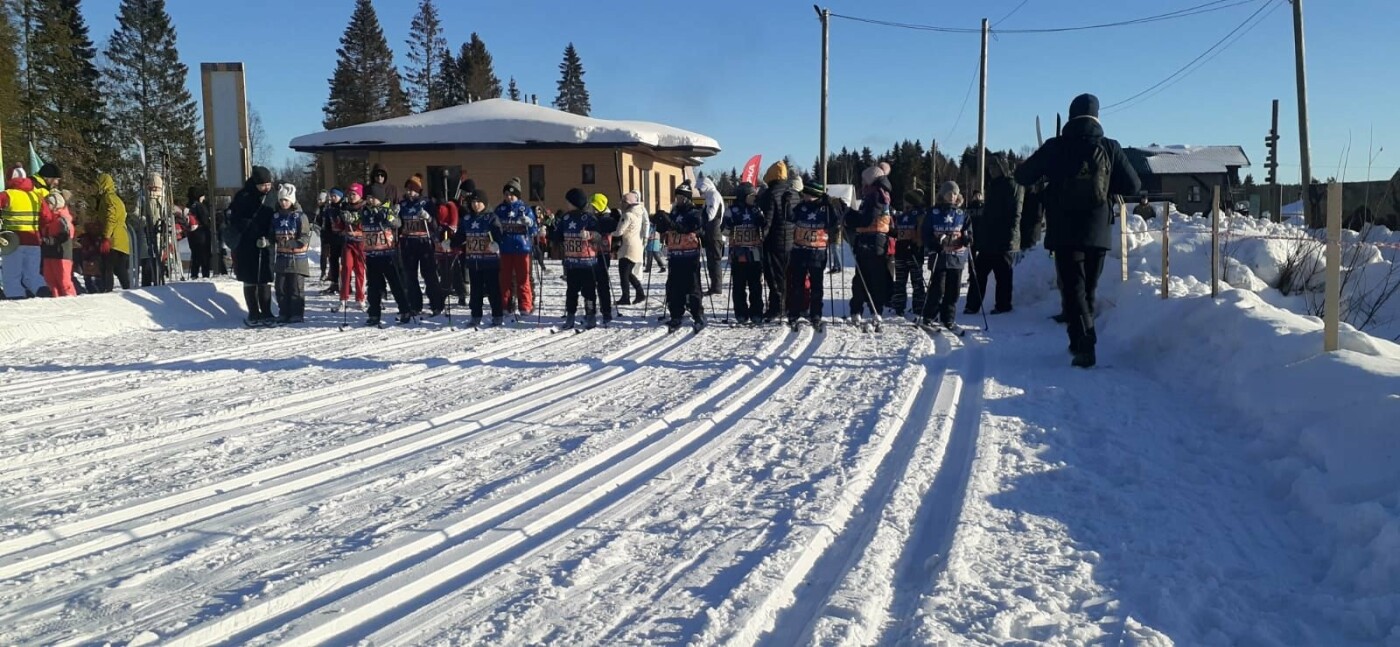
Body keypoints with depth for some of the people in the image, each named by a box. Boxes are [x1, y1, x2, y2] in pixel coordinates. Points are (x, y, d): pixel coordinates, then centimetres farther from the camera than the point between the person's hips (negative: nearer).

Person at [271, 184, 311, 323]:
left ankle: (297, 314, 5)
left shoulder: (300, 217, -5)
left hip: (297, 259, -5)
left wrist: (289, 243, -24)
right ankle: (284, 314, 15)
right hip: (281, 258, 5)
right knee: (281, 288, 7)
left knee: (296, 288, -2)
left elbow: (305, 239, -12)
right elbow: (272, 237, 20)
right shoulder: (276, 217, 11)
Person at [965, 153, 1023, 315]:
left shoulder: (1013, 186, -7)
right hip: (988, 240, 8)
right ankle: (973, 305, 7)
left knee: (1003, 275, -1)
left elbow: (1015, 215, -13)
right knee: (978, 272, 5)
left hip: (1004, 242, -8)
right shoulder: (993, 186, 19)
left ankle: (1003, 305, 8)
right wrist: (980, 237, 17)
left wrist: (1009, 238, -20)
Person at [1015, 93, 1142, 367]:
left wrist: (1049, 174, 22)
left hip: (1064, 233, -2)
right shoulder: (1110, 148, -2)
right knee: (1088, 289, 16)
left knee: (1072, 288, -1)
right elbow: (1133, 186, 1)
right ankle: (1081, 342, 26)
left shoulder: (1054, 148, -4)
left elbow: (1022, 176, 4)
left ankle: (1084, 344, -18)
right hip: (1098, 233, 2)